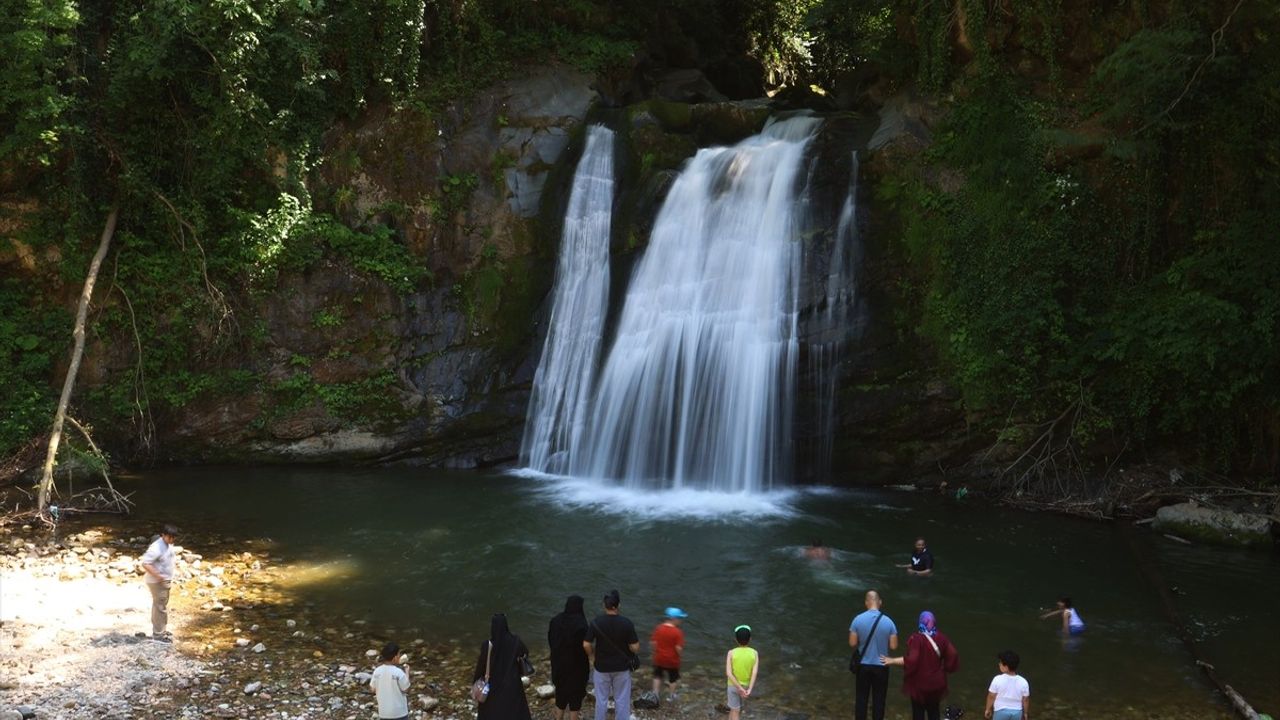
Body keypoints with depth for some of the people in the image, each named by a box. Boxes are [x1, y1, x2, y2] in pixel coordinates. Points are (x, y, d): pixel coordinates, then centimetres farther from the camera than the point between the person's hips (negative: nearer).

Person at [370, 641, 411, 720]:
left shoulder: (377, 671, -8)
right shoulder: (399, 673, -21)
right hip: (399, 711, -4)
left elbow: (374, 690, 2)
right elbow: (406, 689, -9)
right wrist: (407, 674, 2)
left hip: (383, 711, 4)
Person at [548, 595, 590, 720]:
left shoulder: (556, 620, -4)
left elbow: (550, 640, 3)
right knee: (576, 692, 9)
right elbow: (584, 645, -19)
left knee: (561, 691, 20)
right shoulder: (580, 623, -21)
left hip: (559, 662, 5)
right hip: (576, 664, -5)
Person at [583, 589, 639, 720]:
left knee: (601, 700, 14)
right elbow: (635, 648, -14)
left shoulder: (596, 622, -14)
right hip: (622, 667, 0)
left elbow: (586, 645, -11)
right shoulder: (626, 623, -16)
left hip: (601, 667, 1)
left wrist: (592, 657, 7)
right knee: (621, 700, 11)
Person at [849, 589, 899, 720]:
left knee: (861, 698, 13)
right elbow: (893, 646, -9)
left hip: (863, 665, 0)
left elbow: (852, 643, -8)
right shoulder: (888, 622, -12)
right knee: (878, 699, 11)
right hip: (881, 666, 0)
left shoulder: (858, 620, -11)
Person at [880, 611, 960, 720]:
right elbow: (953, 656, -1)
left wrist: (892, 660, -16)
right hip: (936, 682, 4)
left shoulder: (916, 638, -16)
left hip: (919, 683, -4)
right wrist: (945, 668, 15)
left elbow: (911, 660, -24)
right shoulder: (941, 638, 0)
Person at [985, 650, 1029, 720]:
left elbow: (991, 696, -8)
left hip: (1001, 711, -2)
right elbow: (1025, 700, -2)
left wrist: (988, 709, 7)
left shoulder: (997, 680, -19)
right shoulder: (1023, 682, -12)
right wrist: (1026, 713, 14)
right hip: (1016, 712, 2)